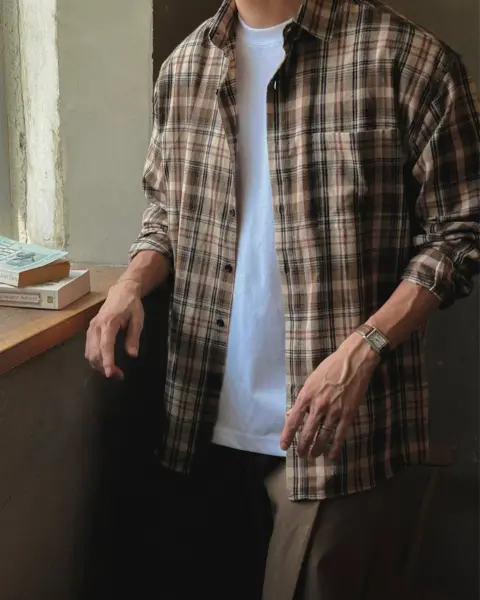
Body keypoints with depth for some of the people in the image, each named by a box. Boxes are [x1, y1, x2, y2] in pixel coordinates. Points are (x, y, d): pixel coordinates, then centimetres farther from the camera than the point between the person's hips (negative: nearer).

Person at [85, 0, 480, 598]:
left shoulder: (408, 57, -9)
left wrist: (362, 348, -19)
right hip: (203, 422, 5)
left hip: (341, 433, -4)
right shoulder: (184, 66, 8)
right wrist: (131, 283, -2)